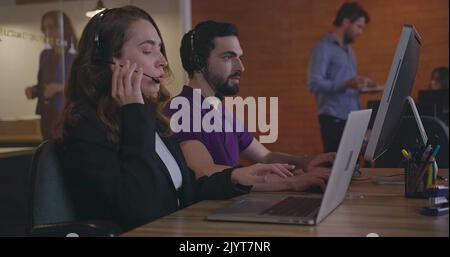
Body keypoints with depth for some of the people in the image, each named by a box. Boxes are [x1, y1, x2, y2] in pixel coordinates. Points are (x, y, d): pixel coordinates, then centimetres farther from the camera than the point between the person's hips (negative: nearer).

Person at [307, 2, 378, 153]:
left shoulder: (348, 49, 20)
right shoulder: (323, 48, -8)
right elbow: (315, 83, -18)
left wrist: (360, 86, 7)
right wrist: (346, 84, -28)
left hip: (352, 119, 8)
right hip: (334, 119, -8)